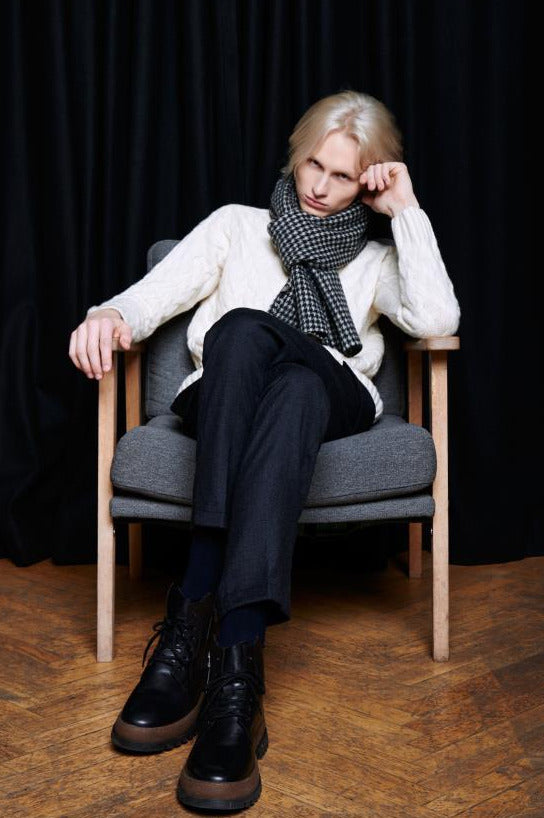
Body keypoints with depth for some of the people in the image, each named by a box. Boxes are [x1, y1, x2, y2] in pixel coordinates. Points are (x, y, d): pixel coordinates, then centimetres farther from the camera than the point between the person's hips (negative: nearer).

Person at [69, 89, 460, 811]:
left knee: (296, 384, -38)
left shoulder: (373, 256, 25)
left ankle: (196, 622, -51)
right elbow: (154, 294, 11)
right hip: (225, 406, 0)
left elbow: (438, 320, 2)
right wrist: (112, 315, -13)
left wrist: (407, 211, 6)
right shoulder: (239, 225, 25)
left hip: (334, 404, 0)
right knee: (243, 330, -38)